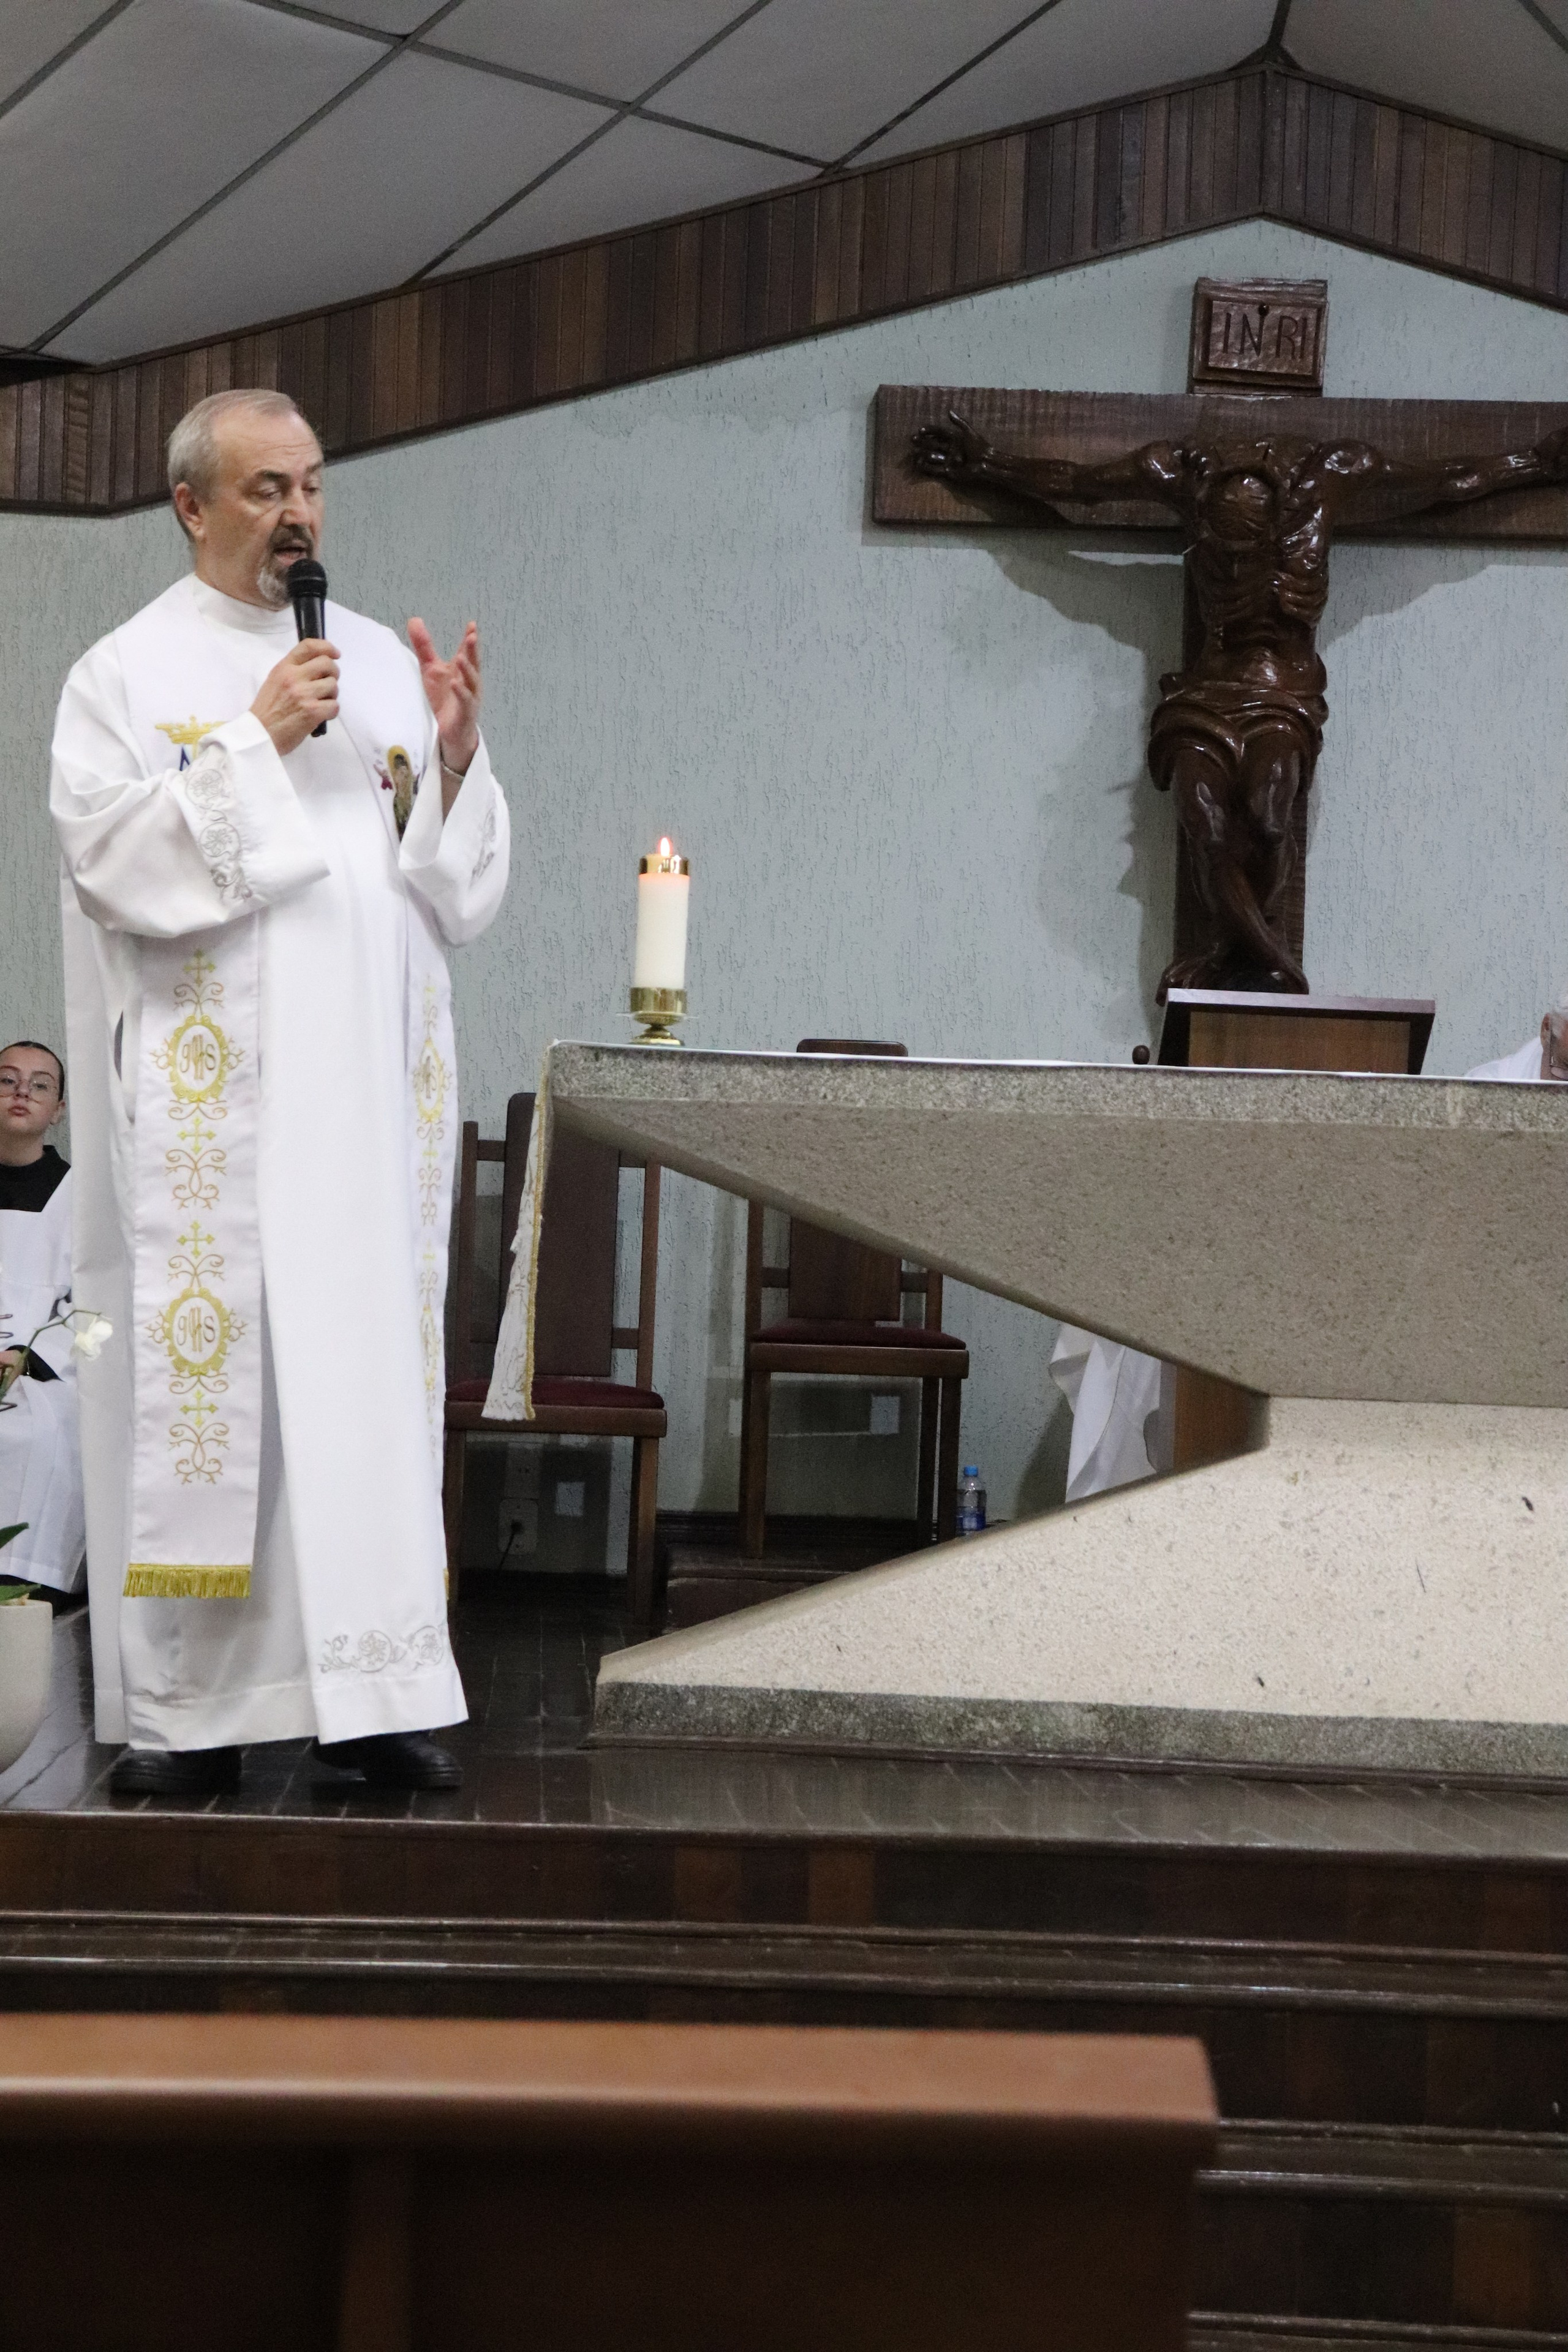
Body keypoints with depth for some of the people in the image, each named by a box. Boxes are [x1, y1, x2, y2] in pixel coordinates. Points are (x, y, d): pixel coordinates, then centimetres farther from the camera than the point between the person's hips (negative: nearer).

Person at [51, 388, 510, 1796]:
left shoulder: (386, 664, 14)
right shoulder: (127, 674, 4)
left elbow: (459, 890, 12)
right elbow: (115, 862, -10)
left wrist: (457, 755, -6)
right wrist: (256, 739, -12)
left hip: (372, 1089, 3)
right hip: (207, 1091, -3)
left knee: (374, 1367, 1)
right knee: (201, 1369, -3)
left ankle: (373, 1687, 6)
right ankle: (184, 1704, 4)